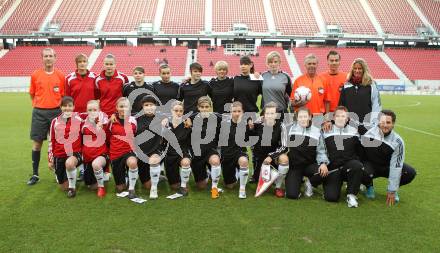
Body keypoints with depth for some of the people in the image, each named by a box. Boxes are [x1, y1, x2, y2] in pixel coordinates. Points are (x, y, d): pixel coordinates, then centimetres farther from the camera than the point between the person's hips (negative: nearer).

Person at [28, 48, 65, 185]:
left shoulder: (60, 75, 2)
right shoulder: (35, 75, 3)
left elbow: (63, 95, 7)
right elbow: (32, 94, 11)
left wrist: (60, 107, -2)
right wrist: (38, 106, 5)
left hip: (56, 112, 0)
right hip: (39, 112, 1)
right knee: (37, 143, 3)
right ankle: (35, 174, 13)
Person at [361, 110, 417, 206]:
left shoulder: (398, 141, -17)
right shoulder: (368, 134, -18)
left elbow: (396, 166, -17)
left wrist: (392, 191, -17)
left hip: (387, 166, 2)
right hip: (370, 164, -2)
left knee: (411, 173, -19)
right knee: (363, 173, -35)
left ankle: (394, 189, 10)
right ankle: (369, 187, 2)